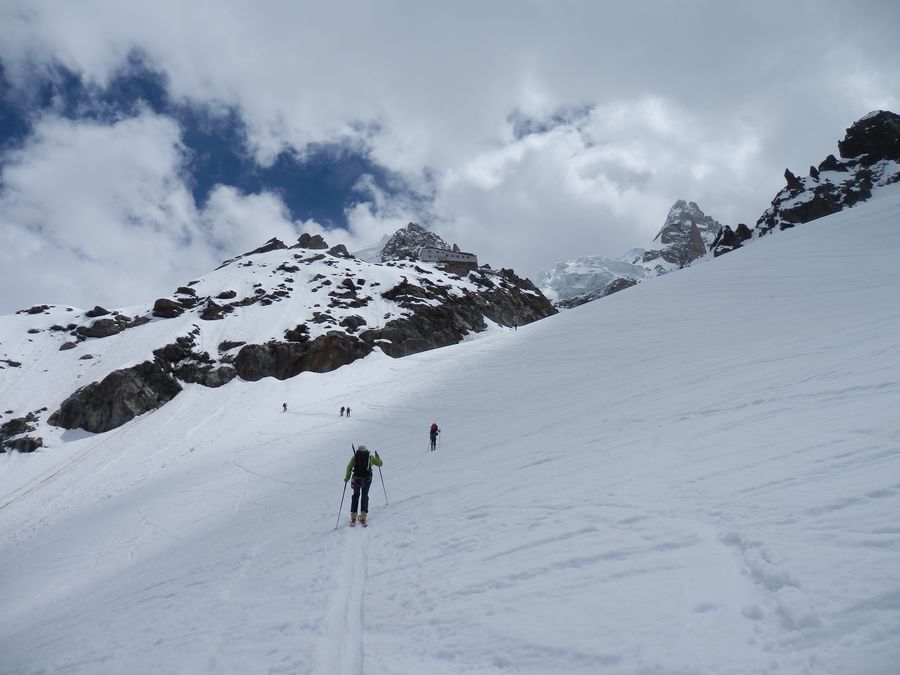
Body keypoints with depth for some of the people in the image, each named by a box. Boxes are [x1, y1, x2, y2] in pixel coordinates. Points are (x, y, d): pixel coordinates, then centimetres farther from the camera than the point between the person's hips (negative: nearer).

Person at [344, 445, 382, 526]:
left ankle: (353, 517, 10)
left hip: (356, 478, 0)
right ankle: (363, 516, -5)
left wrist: (347, 477, 8)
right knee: (364, 496, 11)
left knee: (356, 495, 17)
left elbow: (349, 467, 0)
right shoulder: (370, 457, 11)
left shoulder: (355, 457, 9)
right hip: (367, 478, 0)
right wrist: (377, 456, 37)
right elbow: (380, 464, 21)